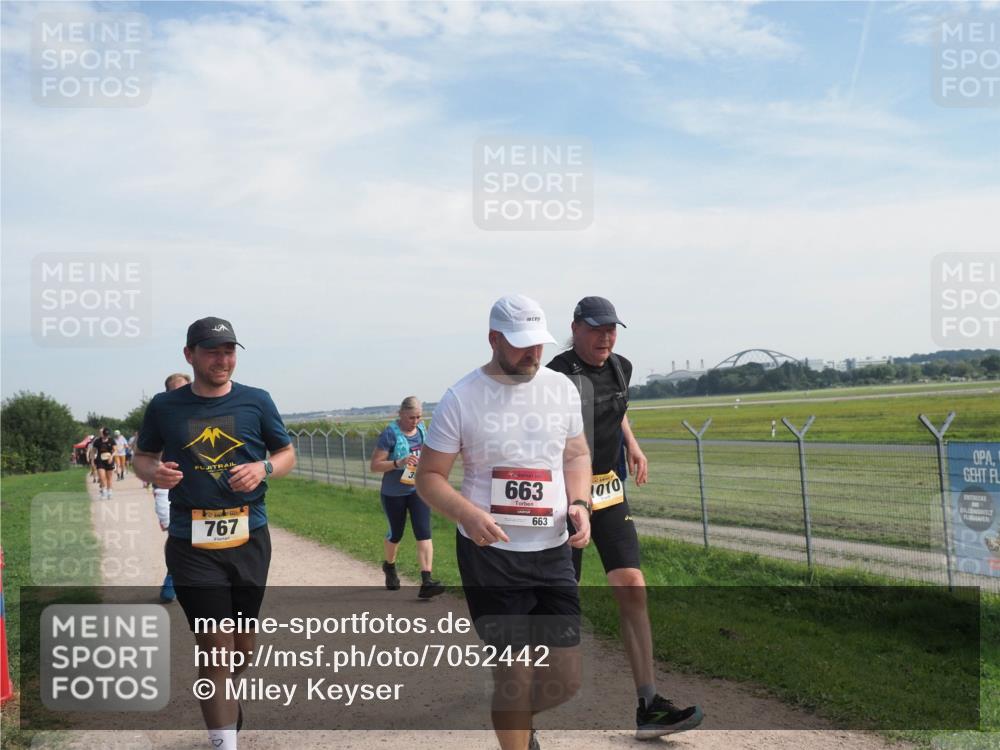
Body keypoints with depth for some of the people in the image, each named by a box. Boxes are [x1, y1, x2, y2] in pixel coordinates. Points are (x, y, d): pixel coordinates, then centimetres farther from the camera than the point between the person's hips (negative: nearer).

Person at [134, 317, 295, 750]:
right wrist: (154, 472, -10)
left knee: (243, 644, 17)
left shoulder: (256, 402, 1)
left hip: (249, 538, 2)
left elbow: (287, 455, 9)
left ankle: (221, 698, 47)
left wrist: (264, 468, -13)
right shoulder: (164, 407, 1)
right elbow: (142, 457, 13)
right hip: (192, 545, -2)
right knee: (217, 649, -7)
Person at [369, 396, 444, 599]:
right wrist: (399, 463, -30)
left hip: (418, 489, 4)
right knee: (396, 534, 15)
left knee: (424, 533, -10)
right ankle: (389, 566, 44)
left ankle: (427, 581, -15)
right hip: (394, 493, -3)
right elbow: (375, 465, -16)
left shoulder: (421, 428, 2)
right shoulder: (390, 433, -16)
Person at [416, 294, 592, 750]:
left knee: (566, 680, 8)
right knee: (515, 671, -2)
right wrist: (467, 513, -23)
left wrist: (579, 503, -4)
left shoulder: (561, 388, 4)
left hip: (553, 553, 4)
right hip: (489, 554, -4)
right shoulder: (461, 398, -8)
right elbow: (428, 477, -4)